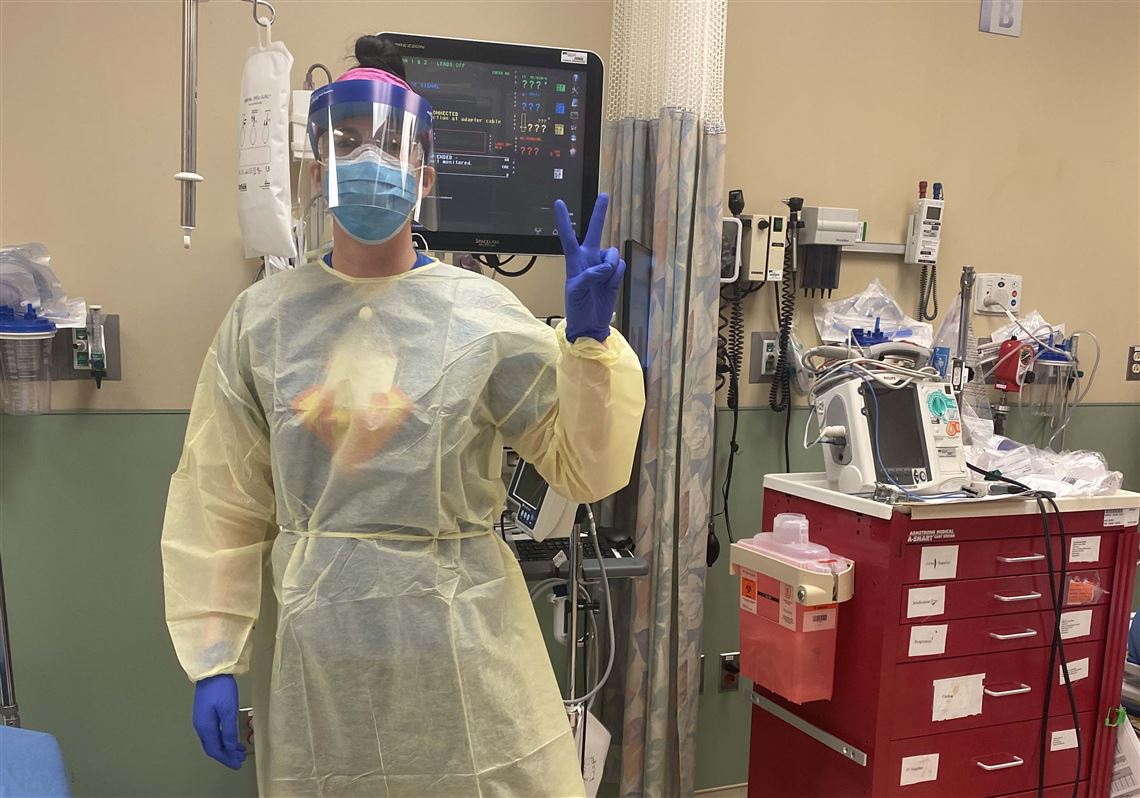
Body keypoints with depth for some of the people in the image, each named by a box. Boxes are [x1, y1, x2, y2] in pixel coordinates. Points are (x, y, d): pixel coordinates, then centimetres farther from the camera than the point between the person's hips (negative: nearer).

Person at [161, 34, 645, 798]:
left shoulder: (482, 313, -6)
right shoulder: (263, 318, -1)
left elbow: (587, 469, -5)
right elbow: (221, 503, 3)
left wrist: (589, 341, -18)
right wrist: (213, 658, 3)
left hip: (463, 651, -1)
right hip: (322, 657, 2)